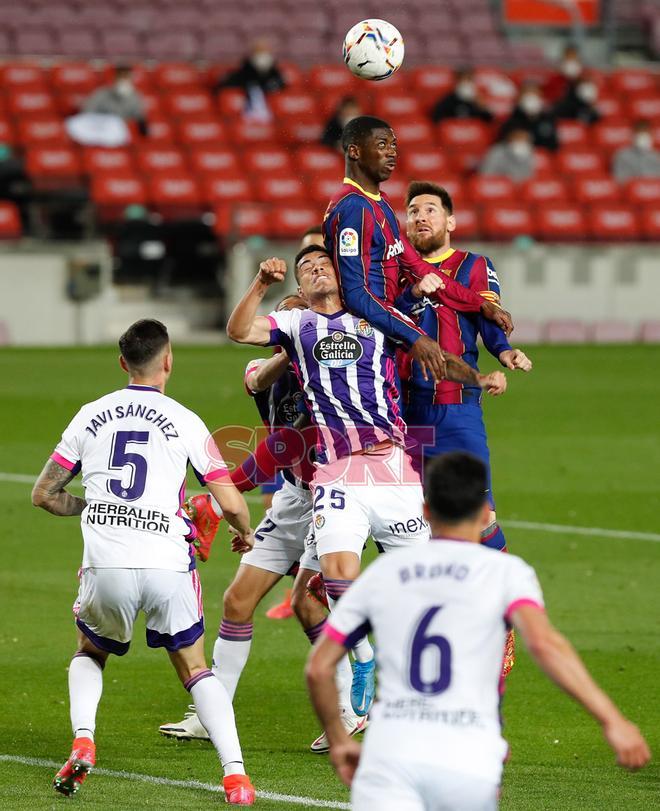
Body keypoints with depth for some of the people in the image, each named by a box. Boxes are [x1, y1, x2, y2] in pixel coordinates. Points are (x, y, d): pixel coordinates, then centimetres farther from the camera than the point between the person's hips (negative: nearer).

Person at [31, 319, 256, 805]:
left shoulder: (91, 416, 11)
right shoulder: (185, 422, 4)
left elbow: (44, 495, 16)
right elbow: (232, 503, 2)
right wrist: (245, 533, 25)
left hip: (105, 565, 1)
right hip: (168, 563, -1)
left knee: (89, 654, 29)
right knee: (195, 669, 14)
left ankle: (82, 743, 5)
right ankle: (235, 774, -2)